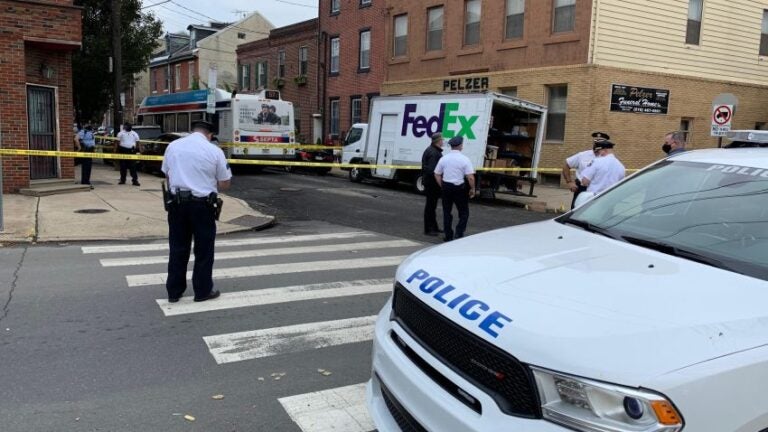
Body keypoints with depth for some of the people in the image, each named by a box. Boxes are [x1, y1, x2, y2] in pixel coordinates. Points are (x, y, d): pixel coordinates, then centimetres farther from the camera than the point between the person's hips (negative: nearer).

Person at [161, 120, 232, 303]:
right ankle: (203, 291, 18)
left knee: (177, 249, 13)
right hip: (202, 205, -3)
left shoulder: (173, 146, 5)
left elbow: (167, 175, 13)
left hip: (177, 203, 4)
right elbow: (225, 183, -1)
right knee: (203, 250, 9)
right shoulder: (214, 151, -6)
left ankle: (174, 291, 20)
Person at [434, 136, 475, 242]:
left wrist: (442, 186, 13)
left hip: (446, 186, 4)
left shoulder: (443, 158, 1)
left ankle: (448, 236, 19)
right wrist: (472, 189, -2)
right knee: (464, 212, 9)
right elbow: (470, 177, -15)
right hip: (459, 188, -4)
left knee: (447, 212, 15)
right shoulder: (464, 159, -11)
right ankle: (459, 234, -3)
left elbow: (437, 175, 5)